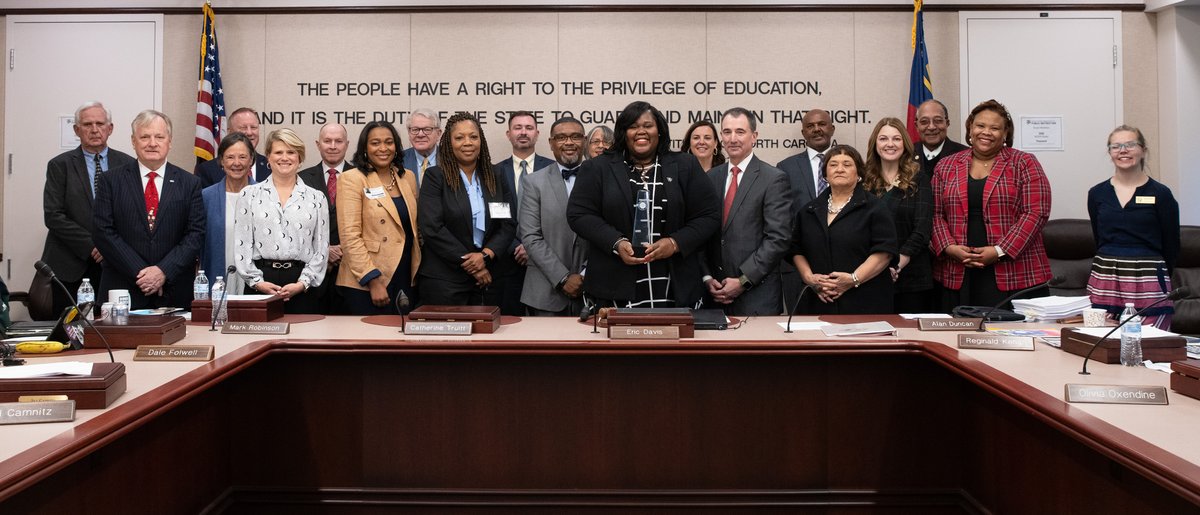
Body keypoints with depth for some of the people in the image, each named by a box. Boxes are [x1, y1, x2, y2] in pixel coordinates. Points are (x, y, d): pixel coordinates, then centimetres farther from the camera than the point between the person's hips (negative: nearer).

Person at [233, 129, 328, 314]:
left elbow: (321, 249, 6)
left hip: (303, 289, 0)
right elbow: (241, 245, 4)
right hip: (260, 285, 0)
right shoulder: (249, 195, 9)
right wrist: (256, 281, -6)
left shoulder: (316, 198, 9)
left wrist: (303, 283, -5)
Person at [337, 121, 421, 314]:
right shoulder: (351, 179, -6)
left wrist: (418, 273, 9)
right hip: (364, 285, -5)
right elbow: (350, 236, -12)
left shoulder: (408, 177, 11)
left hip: (407, 282, 5)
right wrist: (373, 281, -17)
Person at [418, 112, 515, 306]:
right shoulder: (435, 177, -2)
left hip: (487, 279, 4)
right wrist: (469, 263, -11)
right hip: (444, 281, -4)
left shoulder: (495, 179, 11)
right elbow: (432, 228, -11)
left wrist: (486, 255, -12)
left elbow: (508, 225, 5)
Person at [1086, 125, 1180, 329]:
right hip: (1104, 283, 3)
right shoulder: (1097, 194, 10)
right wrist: (1113, 267, 12)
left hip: (1148, 285, -2)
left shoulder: (1160, 194, 1)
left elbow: (1171, 247, 6)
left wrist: (1157, 276, 12)